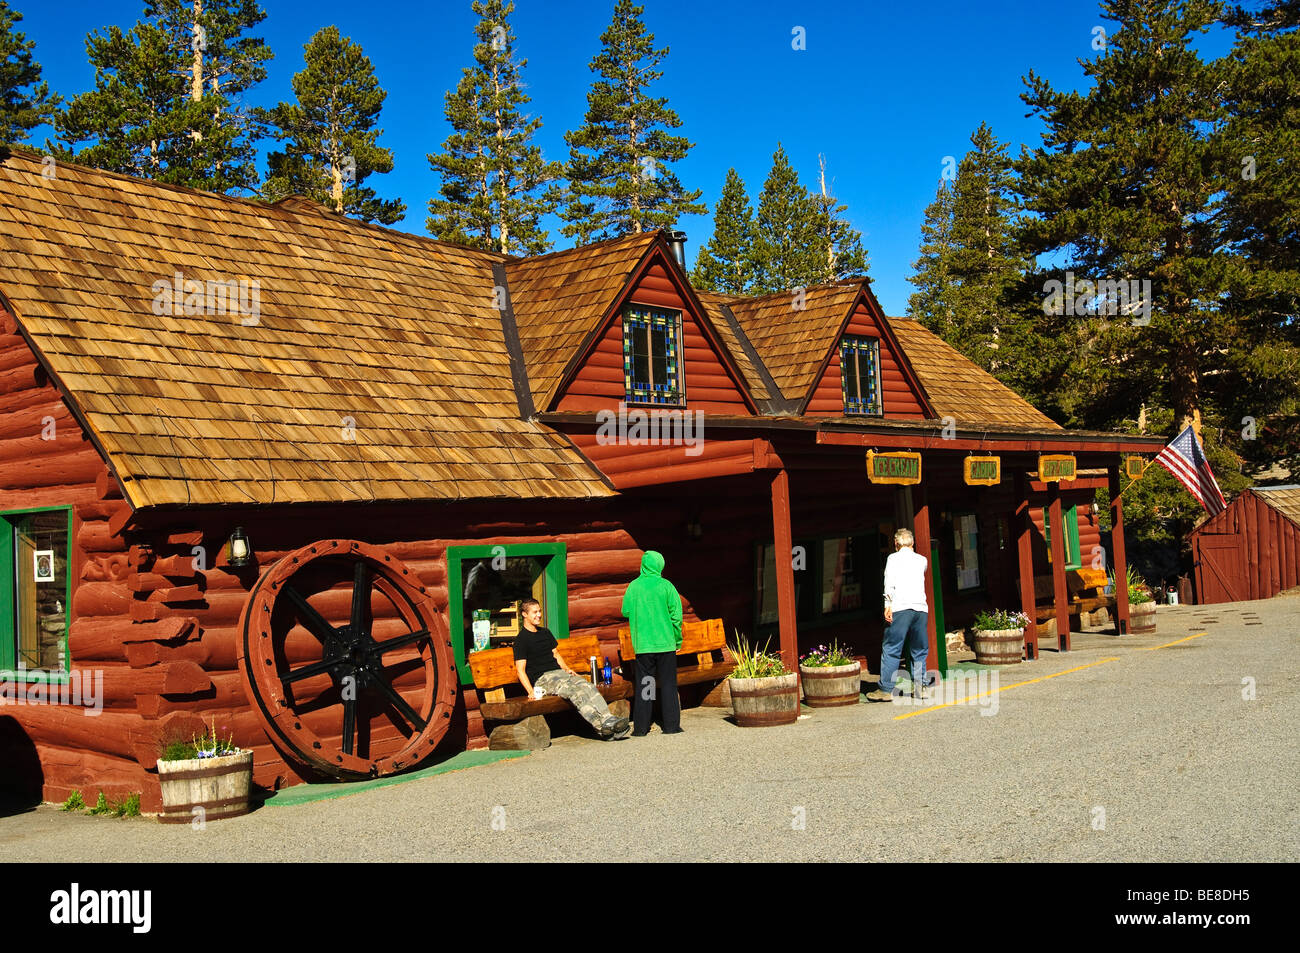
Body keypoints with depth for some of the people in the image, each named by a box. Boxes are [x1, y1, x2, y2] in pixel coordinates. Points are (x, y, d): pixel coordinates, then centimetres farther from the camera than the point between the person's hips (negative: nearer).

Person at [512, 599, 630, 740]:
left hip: (559, 672, 7)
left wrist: (567, 669, 9)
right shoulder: (521, 639, 0)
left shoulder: (545, 632, 22)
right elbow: (520, 669, -6)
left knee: (588, 686, -22)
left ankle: (608, 719, -38)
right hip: (542, 679, -7)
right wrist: (531, 691, -18)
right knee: (574, 691, -32)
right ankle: (600, 725, -44)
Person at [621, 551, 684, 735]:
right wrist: (678, 640, 6)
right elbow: (676, 615, -4)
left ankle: (641, 727, 6)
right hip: (665, 643, -1)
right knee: (668, 684, 6)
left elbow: (626, 612, 4)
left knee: (643, 685, 7)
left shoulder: (633, 586, -1)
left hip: (642, 644, 2)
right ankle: (671, 725, 7)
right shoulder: (666, 586, -5)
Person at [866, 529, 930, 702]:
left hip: (901, 608, -4)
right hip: (921, 607, 4)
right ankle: (920, 687, 10)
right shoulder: (922, 560, 20)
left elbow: (889, 583, -5)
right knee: (919, 650, 12)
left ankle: (886, 689, -5)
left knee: (891, 649, -3)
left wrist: (888, 606, -9)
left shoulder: (893, 558, 8)